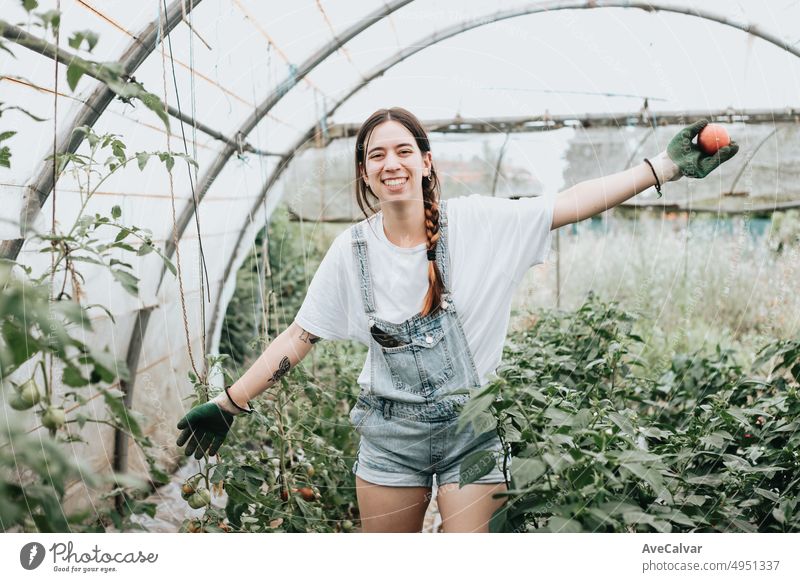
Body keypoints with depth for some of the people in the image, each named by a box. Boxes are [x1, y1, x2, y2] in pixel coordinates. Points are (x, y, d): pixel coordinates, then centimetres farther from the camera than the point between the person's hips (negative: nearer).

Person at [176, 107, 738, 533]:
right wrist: (227, 405, 1)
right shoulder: (353, 250, -4)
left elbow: (573, 203, -12)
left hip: (473, 429, -2)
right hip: (391, 435, 2)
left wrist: (669, 165, -18)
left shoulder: (475, 221, -9)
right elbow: (300, 336, 1)